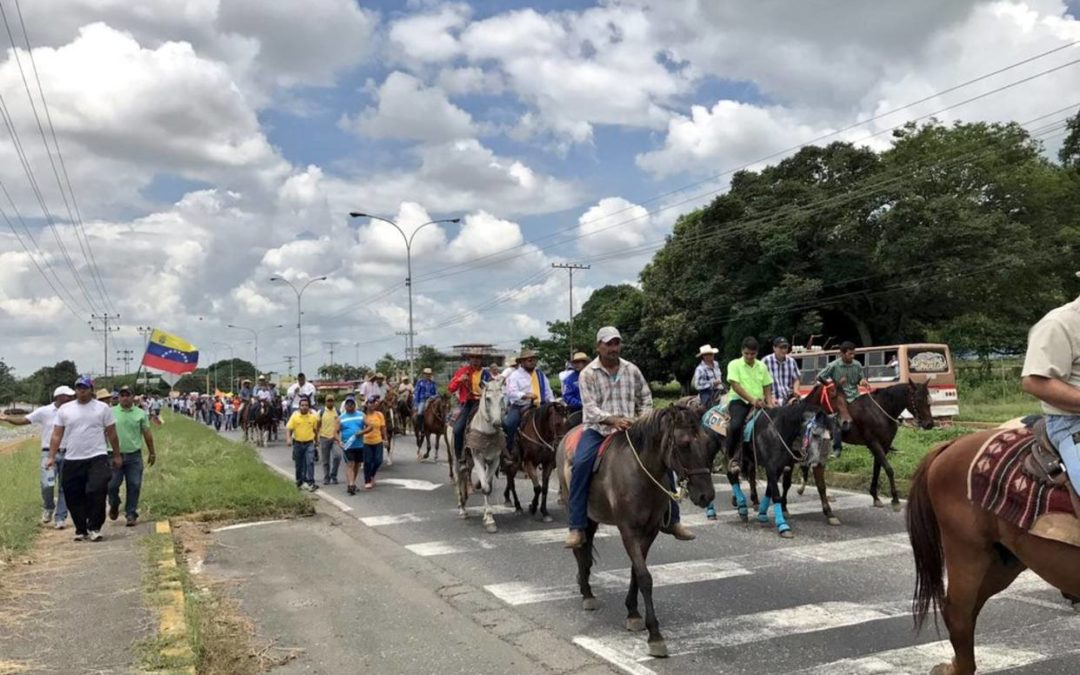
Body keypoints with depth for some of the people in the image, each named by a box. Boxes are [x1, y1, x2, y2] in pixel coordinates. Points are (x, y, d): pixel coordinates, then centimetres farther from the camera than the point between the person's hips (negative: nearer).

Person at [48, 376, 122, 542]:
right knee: (74, 497, 7)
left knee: (97, 492, -13)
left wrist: (117, 455, 7)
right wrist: (51, 457, -2)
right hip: (72, 460, 3)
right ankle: (80, 530, 21)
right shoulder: (64, 409, 7)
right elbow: (57, 435, 6)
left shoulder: (103, 408, 3)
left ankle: (94, 527, 0)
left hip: (97, 458, -2)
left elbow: (112, 434, 6)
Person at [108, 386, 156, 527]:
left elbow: (147, 434, 8)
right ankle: (114, 506, 32)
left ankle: (131, 514, 11)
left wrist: (151, 453, 10)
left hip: (134, 456, 0)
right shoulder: (111, 413, 2)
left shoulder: (140, 413, 4)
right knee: (112, 485, 4)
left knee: (134, 486, 2)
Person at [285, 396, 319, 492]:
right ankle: (299, 481, 34)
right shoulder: (294, 416, -4)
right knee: (299, 465, 14)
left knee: (310, 462, -15)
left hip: (309, 443, -1)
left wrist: (316, 440, 12)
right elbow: (288, 429, -6)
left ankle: (311, 483, -16)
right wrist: (288, 439, -21)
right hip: (297, 443, 1)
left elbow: (316, 429, 9)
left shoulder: (313, 416, -1)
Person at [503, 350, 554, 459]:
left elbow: (547, 391, 20)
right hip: (520, 407, -4)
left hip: (539, 407, 4)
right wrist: (525, 395, -29)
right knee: (509, 423, -28)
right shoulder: (515, 375, 3)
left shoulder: (541, 374, 20)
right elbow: (511, 392, -12)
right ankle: (509, 449, -10)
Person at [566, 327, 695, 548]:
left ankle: (672, 520, 6)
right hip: (598, 428, -3)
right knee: (581, 463, -31)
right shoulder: (588, 374, -4)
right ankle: (577, 528, -25)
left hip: (630, 428, 4)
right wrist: (613, 419, -29)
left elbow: (646, 399, 17)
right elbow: (590, 407, -13)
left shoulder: (632, 370, 8)